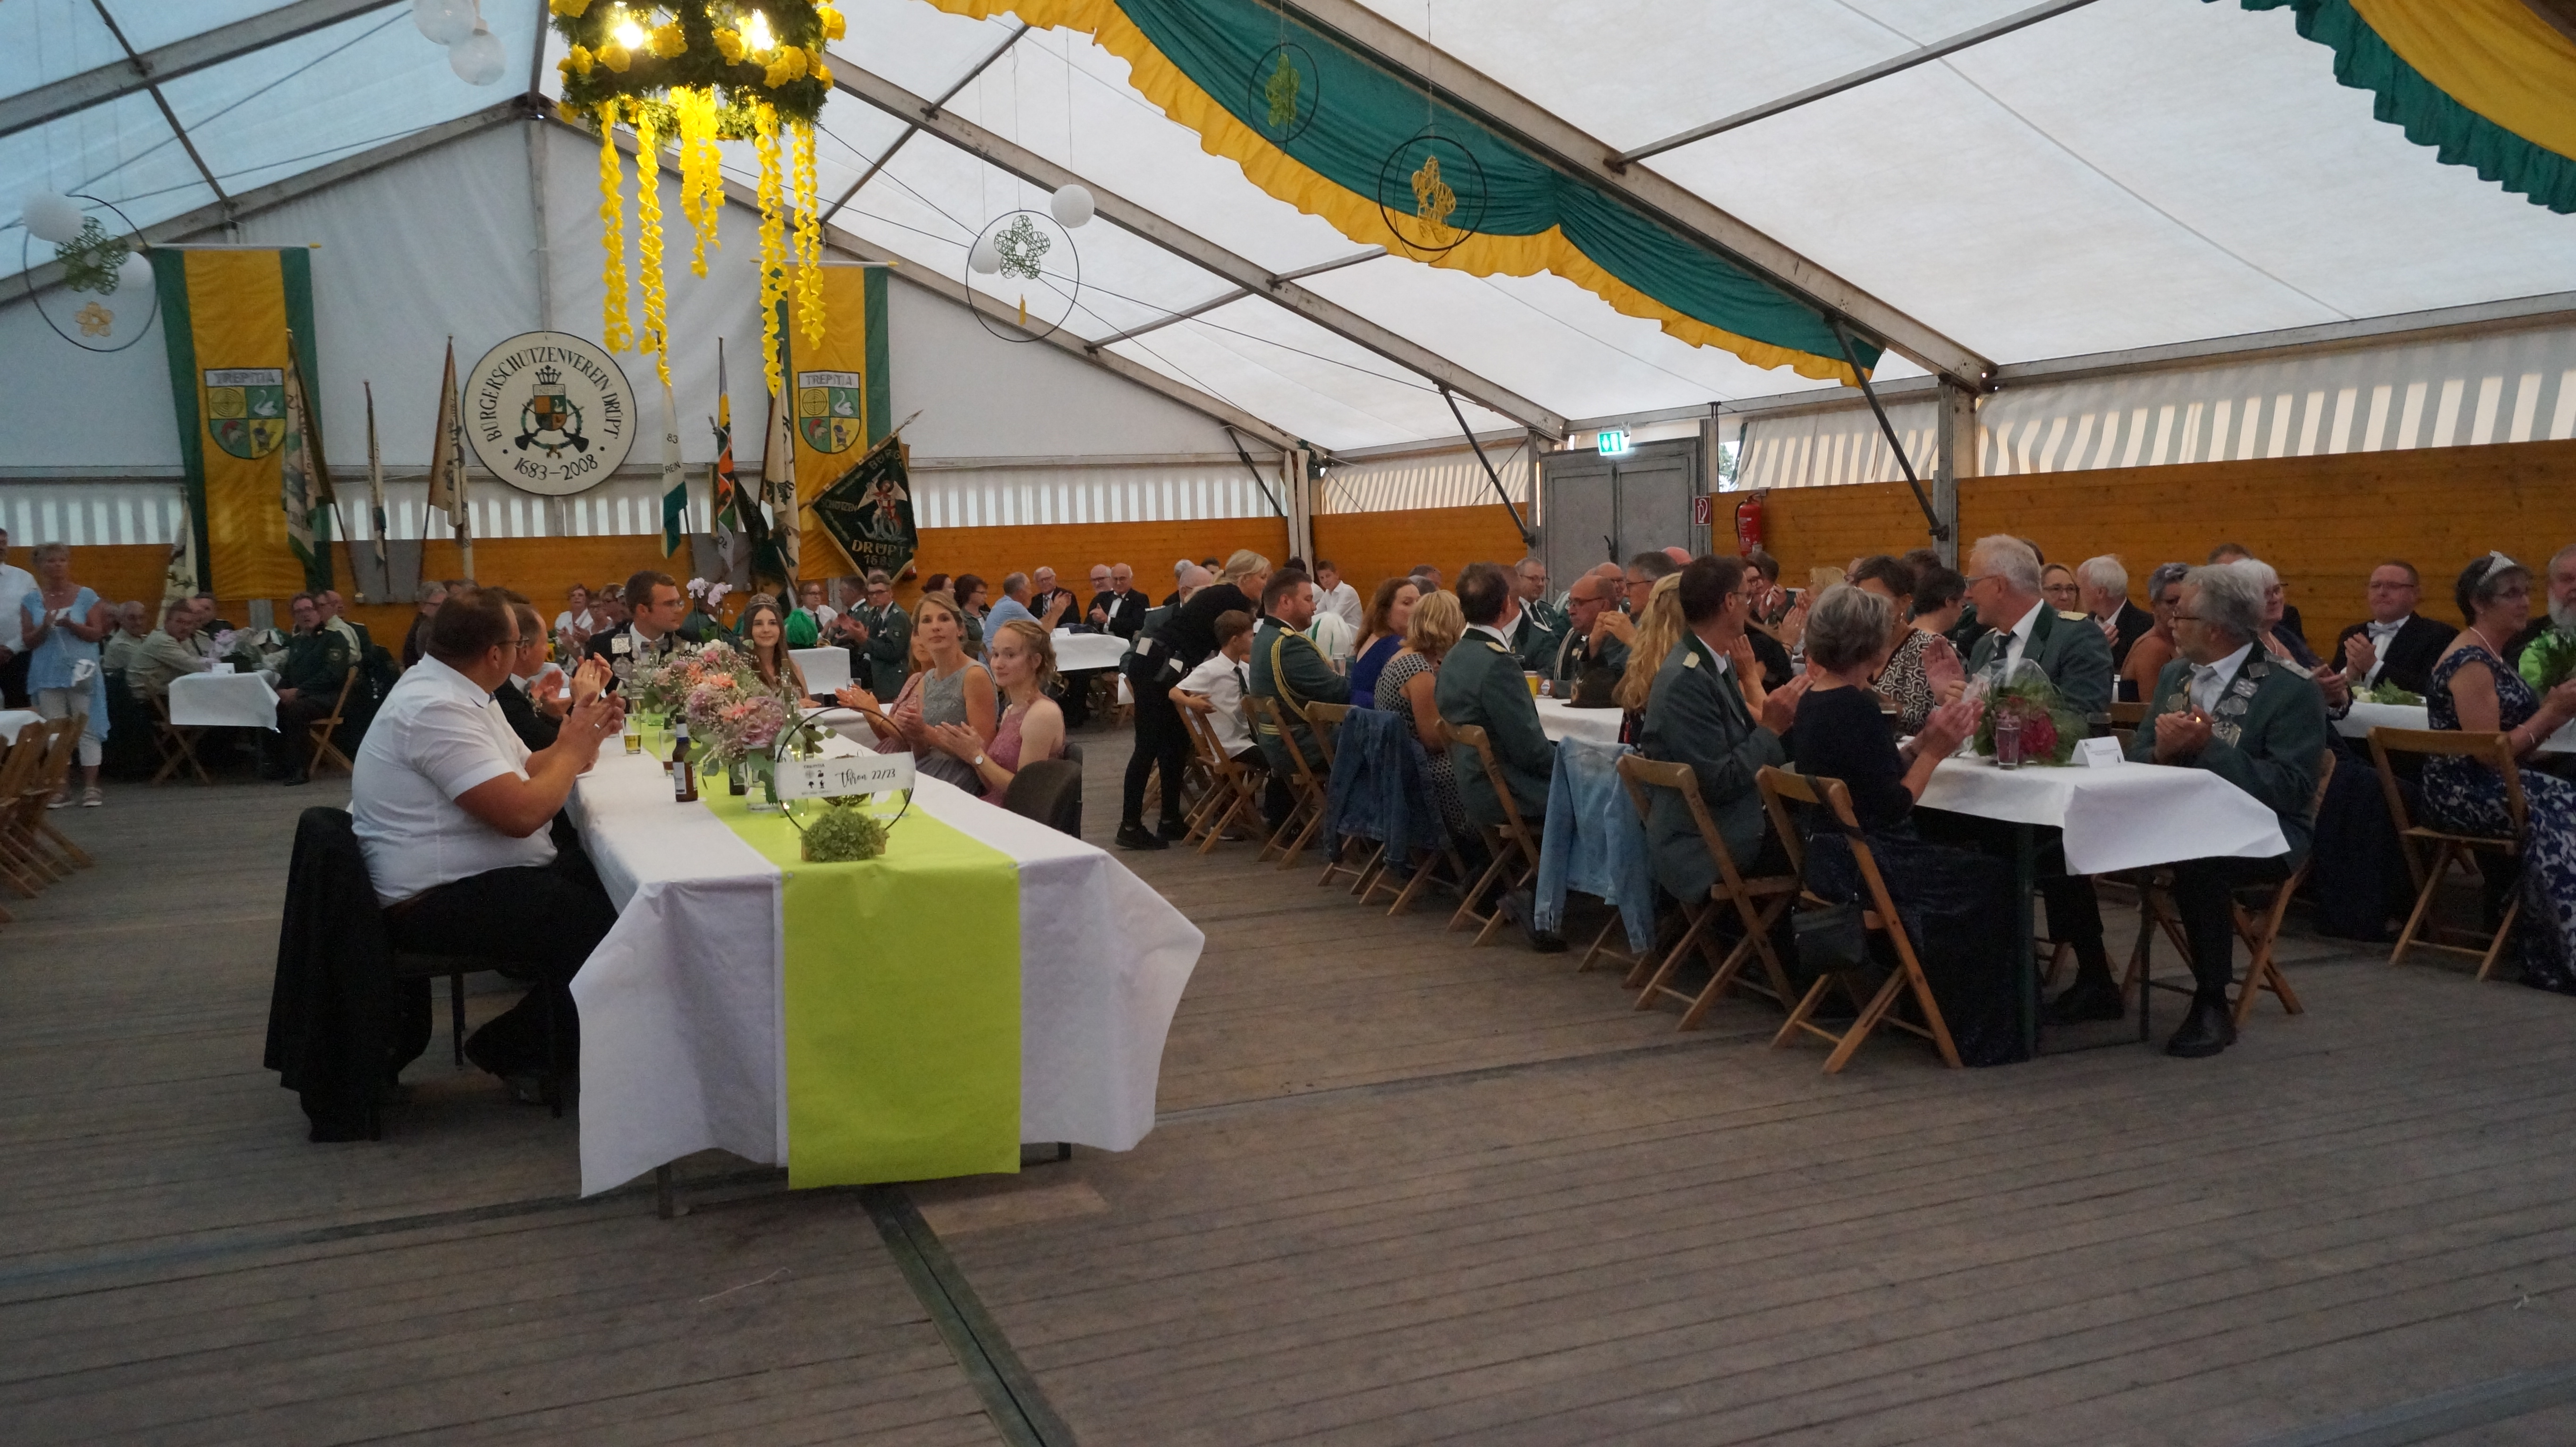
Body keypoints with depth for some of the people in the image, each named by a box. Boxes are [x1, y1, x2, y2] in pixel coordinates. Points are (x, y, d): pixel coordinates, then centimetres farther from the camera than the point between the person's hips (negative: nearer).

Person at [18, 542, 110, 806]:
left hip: (81, 673, -2)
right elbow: (28, 641, 5)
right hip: (47, 676, 2)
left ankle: (91, 787, 0)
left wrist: (71, 624, -19)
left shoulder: (87, 597, 1)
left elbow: (97, 634, -2)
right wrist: (45, 627, -14)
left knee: (87, 729, -2)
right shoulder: (30, 600, 6)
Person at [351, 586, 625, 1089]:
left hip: (473, 874, 11)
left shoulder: (452, 691, 12)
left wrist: (584, 732, 1)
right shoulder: (436, 709, -22)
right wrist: (574, 749, -11)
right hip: (440, 901, -11)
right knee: (608, 929, -21)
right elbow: (522, 813, -27)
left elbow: (525, 770, 16)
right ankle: (514, 1051, 1)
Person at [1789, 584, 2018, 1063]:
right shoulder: (1853, 707, -21)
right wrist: (1934, 751, -11)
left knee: (1972, 860, 15)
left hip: (1830, 856, 9)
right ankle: (1982, 1037, 12)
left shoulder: (1814, 701, 7)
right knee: (1991, 880, 0)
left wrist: (1925, 741, 2)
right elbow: (1893, 806, -20)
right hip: (1865, 863, -9)